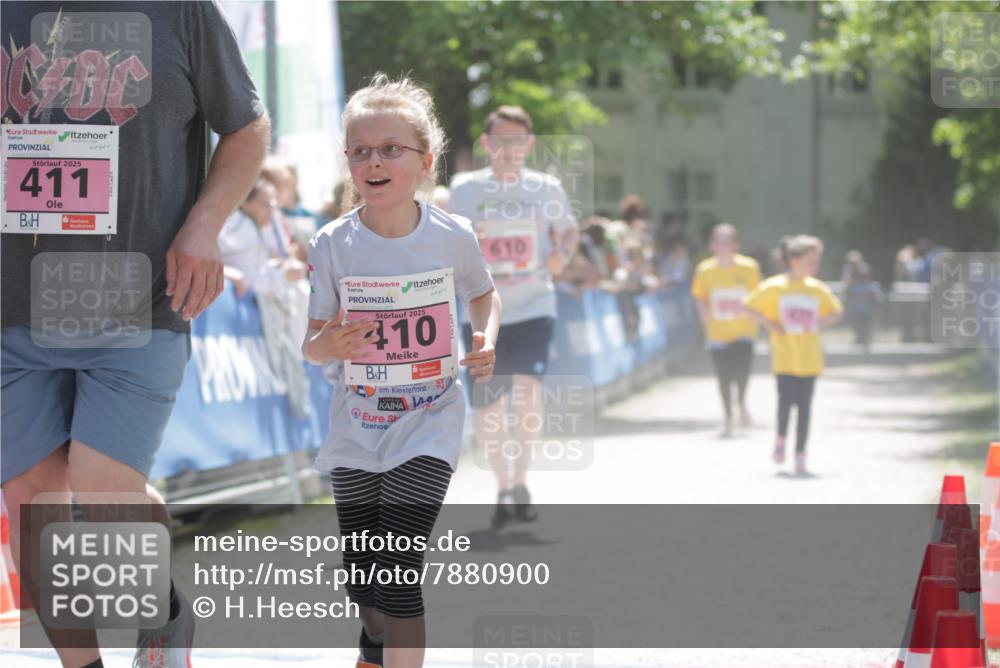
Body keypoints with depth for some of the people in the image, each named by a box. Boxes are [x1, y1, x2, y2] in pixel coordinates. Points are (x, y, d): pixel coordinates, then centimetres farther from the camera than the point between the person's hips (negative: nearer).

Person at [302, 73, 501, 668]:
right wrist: (328, 345, -28)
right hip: (357, 427, 2)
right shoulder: (332, 245, -8)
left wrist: (487, 341, -8)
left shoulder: (452, 236, -8)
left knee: (397, 571, -15)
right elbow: (311, 344, -4)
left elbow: (484, 295, 12)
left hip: (429, 423, -2)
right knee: (361, 574, 13)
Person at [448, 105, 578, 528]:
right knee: (487, 409, 1)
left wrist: (562, 255, -1)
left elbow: (567, 228, 19)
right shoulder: (464, 189, 1)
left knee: (528, 390, -20)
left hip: (533, 308, -1)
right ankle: (503, 487, 23)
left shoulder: (547, 189, 2)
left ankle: (520, 482, -4)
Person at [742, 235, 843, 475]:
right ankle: (780, 439, 12)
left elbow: (836, 312, 18)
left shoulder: (818, 289, 5)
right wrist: (768, 323, -8)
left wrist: (820, 323, 0)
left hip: (809, 358, 3)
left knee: (804, 406, 2)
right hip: (784, 357, -3)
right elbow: (749, 306, 3)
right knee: (786, 399, -14)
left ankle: (800, 454, 10)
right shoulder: (774, 287, -4)